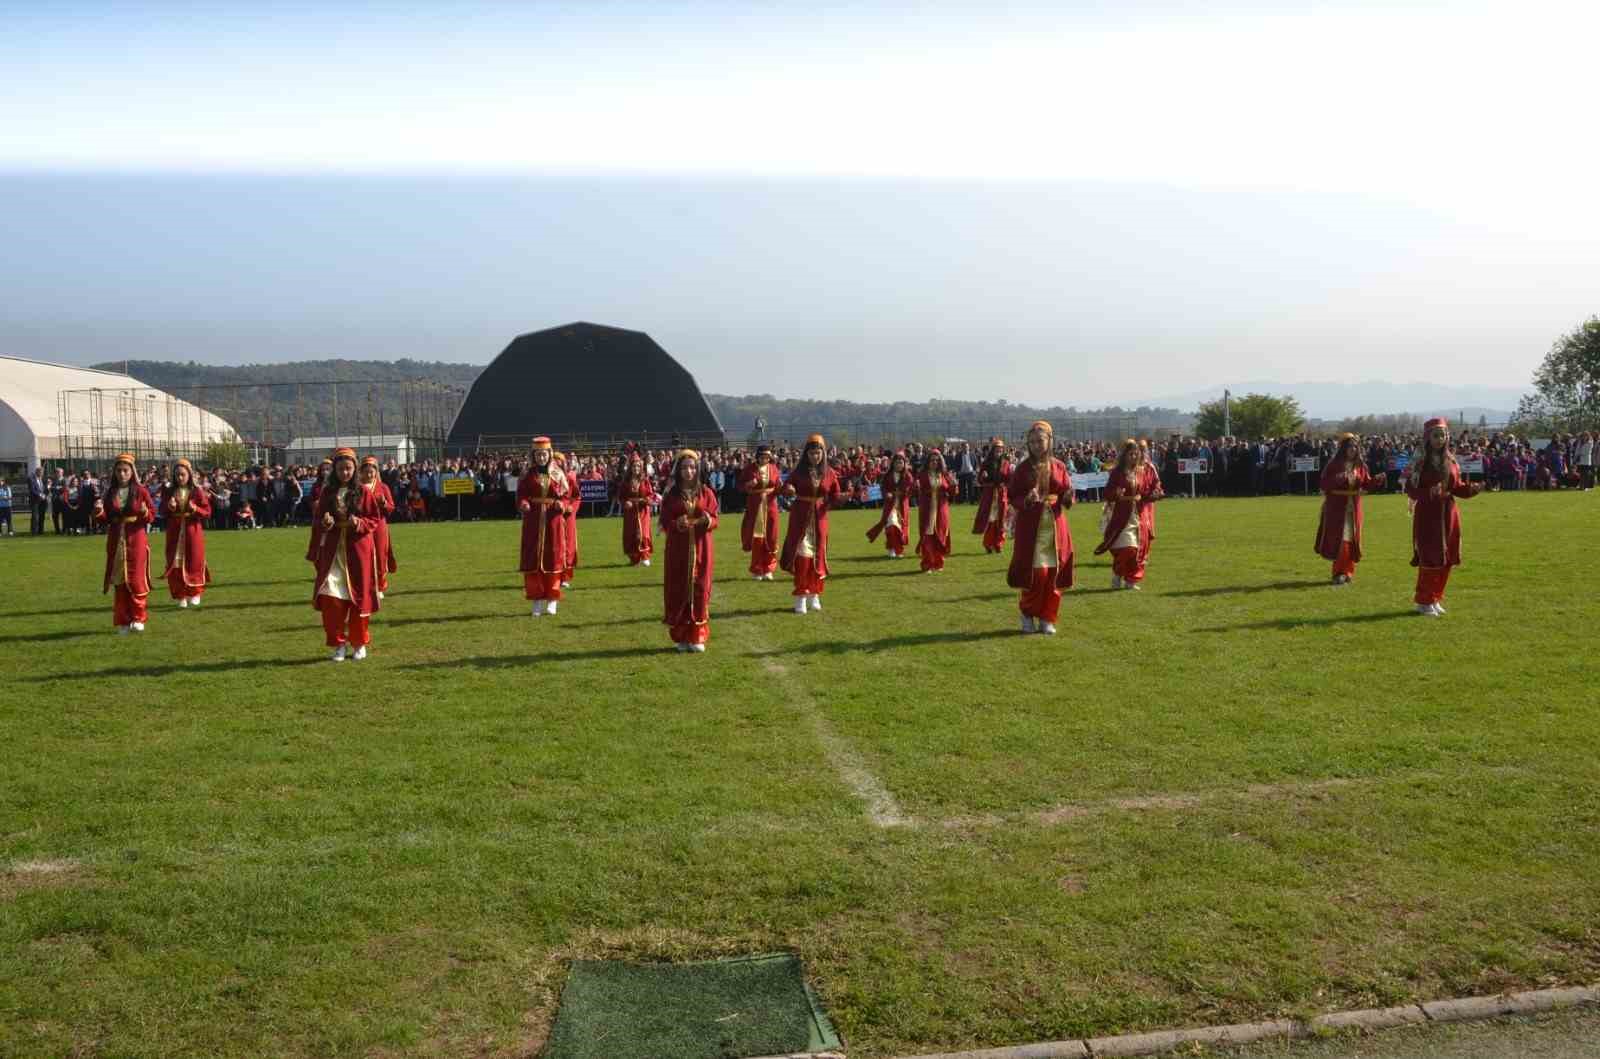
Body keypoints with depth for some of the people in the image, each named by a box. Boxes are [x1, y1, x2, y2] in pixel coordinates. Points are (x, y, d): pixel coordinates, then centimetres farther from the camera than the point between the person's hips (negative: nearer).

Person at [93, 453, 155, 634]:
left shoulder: (141, 491, -2)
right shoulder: (110, 493, 6)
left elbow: (152, 515, -2)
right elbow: (105, 519, 7)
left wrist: (145, 512, -23)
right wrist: (99, 511, -13)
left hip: (136, 539, -3)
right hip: (116, 541, 3)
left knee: (135, 580, -5)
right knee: (119, 581, 5)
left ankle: (138, 618, 8)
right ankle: (123, 621, 11)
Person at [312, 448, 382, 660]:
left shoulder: (363, 492, -1)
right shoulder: (327, 492, 5)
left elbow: (374, 520, 0)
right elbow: (317, 518, 9)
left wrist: (360, 523, -19)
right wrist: (324, 522, -13)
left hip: (358, 549, -1)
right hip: (333, 550, 1)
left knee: (359, 596, 4)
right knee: (331, 597, -6)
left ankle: (359, 644, 18)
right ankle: (338, 644, 6)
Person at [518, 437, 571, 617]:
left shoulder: (558, 474, 5)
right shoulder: (528, 475, 5)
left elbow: (566, 495, 4)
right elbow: (521, 495, -2)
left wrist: (562, 505, -17)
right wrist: (523, 505, -24)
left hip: (554, 520, 0)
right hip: (533, 520, 0)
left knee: (553, 560, 2)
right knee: (533, 560, -1)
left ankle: (551, 602, 10)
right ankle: (537, 603, 5)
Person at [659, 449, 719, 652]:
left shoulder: (706, 492, 4)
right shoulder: (671, 494, 2)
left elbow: (715, 520, 3)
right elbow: (664, 523, 0)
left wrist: (708, 521, -20)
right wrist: (677, 524, -20)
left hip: (701, 548, 1)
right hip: (678, 549, 0)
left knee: (699, 589, 2)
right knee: (678, 590, 0)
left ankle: (697, 636, 11)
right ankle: (681, 636, 10)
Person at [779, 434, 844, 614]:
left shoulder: (829, 473, 1)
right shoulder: (799, 471, -2)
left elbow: (835, 496, 4)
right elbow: (786, 488, -1)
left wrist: (841, 499, -18)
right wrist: (789, 490, -24)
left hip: (819, 518, 2)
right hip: (800, 517, -2)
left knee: (818, 556, 7)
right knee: (802, 556, -6)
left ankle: (814, 595, 20)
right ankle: (800, 598, 0)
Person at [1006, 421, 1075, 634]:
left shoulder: (1059, 467, 5)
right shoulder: (1022, 468, 0)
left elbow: (1067, 495, 9)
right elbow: (1011, 496, -1)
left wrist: (1067, 497, -14)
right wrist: (1026, 500, -20)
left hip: (1055, 526, 2)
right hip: (1030, 526, -2)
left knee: (1052, 574, 1)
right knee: (1035, 573, -6)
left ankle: (1047, 618, 13)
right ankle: (1028, 615, 15)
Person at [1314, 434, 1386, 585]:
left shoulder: (1360, 465, 5)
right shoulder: (1334, 465, -7)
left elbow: (1367, 484, 5)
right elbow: (1325, 484, -13)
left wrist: (1379, 480, -12)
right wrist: (1341, 479, -25)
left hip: (1354, 507, 4)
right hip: (1337, 507, -4)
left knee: (1351, 539, 8)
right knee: (1338, 539, -4)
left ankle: (1347, 571, 18)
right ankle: (1339, 572, 5)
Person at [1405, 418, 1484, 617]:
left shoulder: (1451, 460, 6)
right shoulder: (1419, 461, -9)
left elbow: (1457, 487, 10)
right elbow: (1411, 490, -12)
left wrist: (1472, 488, -9)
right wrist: (1430, 492, -28)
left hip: (1448, 514, 6)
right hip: (1427, 515, -5)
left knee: (1446, 559, 8)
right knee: (1430, 559, -5)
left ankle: (1436, 598, 21)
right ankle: (1424, 602, 6)